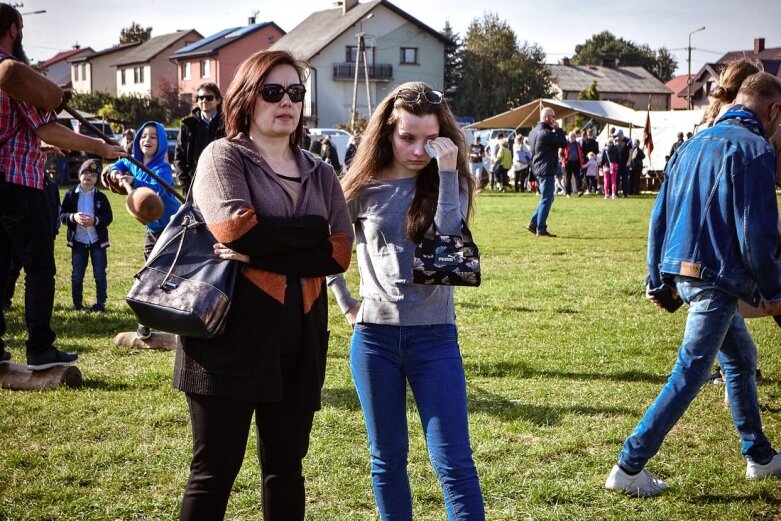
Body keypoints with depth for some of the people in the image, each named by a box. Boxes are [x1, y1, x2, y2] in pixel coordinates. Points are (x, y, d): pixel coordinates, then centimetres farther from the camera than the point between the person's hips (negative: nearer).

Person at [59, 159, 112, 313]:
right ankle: (77, 304, 14)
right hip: (78, 241, 0)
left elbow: (109, 217, -4)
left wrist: (95, 220, -21)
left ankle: (100, 303, 11)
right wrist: (73, 217, -22)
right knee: (77, 275, 5)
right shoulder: (71, 194, 0)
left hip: (97, 241, 0)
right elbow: (62, 215, -2)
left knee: (100, 274, 2)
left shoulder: (101, 197, -1)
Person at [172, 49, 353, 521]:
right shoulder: (223, 157, 1)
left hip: (300, 342, 5)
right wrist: (311, 231, -8)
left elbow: (339, 254, 0)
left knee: (286, 467, 12)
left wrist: (260, 253, -10)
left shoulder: (320, 175, 14)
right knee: (216, 470, 0)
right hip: (231, 335, -5)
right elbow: (236, 228, -18)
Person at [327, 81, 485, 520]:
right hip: (375, 336, 1)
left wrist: (446, 174, -20)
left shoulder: (450, 184, 1)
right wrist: (346, 303, 8)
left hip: (434, 336, -1)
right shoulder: (364, 190, 1)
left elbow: (449, 245, -18)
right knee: (388, 459, 11)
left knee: (453, 462, -5)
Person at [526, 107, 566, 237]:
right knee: (546, 200, -4)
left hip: (538, 169, 10)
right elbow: (563, 143, -17)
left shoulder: (534, 131, 11)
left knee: (546, 198, 18)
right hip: (547, 170, -10)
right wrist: (557, 129, -8)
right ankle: (541, 229, -1)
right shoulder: (546, 133, -19)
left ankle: (534, 223, 15)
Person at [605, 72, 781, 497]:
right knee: (689, 374, -4)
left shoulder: (694, 144, 14)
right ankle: (629, 468, -4)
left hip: (680, 271, 9)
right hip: (716, 277, -9)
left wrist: (657, 279, 19)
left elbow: (659, 215, 14)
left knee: (741, 358, 22)